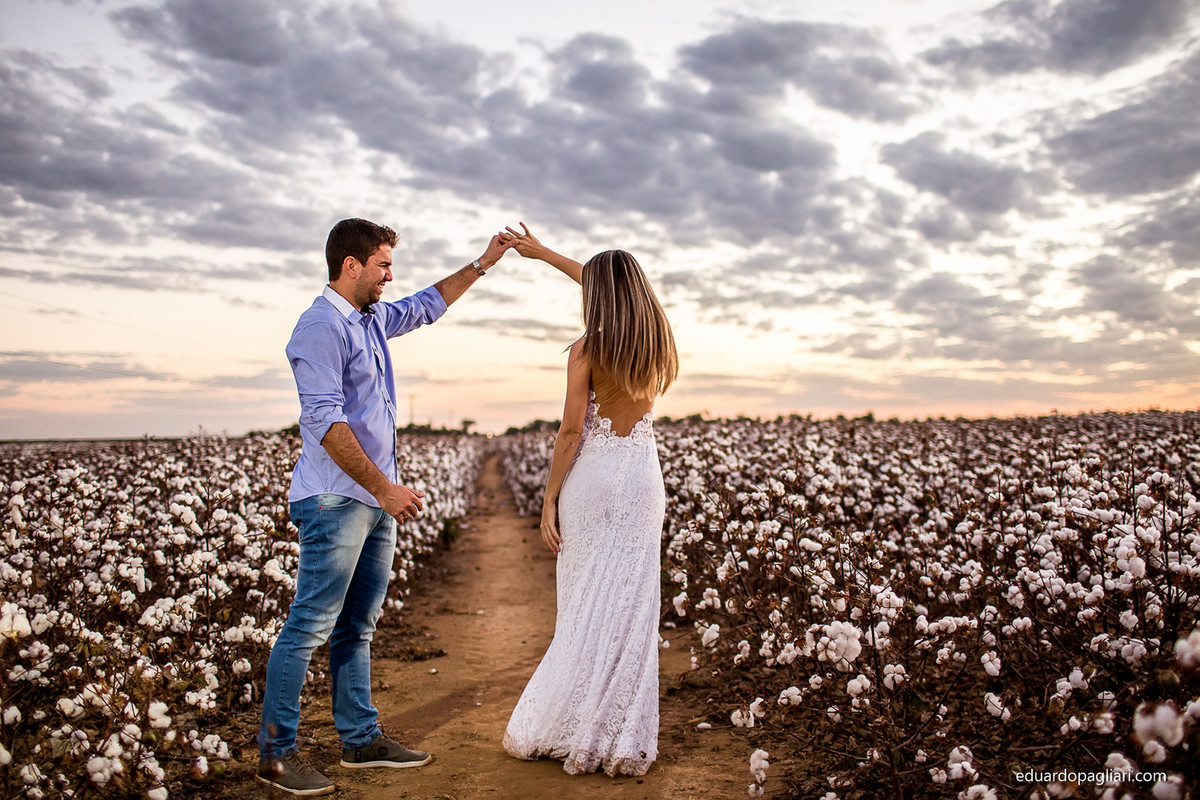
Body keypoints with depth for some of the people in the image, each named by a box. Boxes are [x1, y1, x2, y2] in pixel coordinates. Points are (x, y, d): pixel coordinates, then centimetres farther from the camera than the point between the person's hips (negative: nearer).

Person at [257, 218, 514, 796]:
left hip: (375, 499, 9)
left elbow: (427, 305, 33)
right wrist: (384, 486, -21)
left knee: (357, 628, 13)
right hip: (335, 499, -9)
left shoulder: (373, 319, 15)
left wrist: (482, 263, 31)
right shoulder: (321, 328, -13)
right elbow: (325, 421, -20)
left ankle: (361, 739, 22)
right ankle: (276, 753, 7)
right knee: (309, 627, -4)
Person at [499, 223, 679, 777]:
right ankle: (624, 742, 10)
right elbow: (614, 290, 21)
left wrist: (549, 500, -3)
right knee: (631, 608, 5)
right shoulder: (656, 339, 5)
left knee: (584, 609, 4)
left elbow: (570, 432, -11)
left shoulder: (587, 349, -10)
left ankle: (560, 730, 15)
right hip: (643, 479, 4)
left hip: (592, 478, -4)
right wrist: (543, 253, 28)